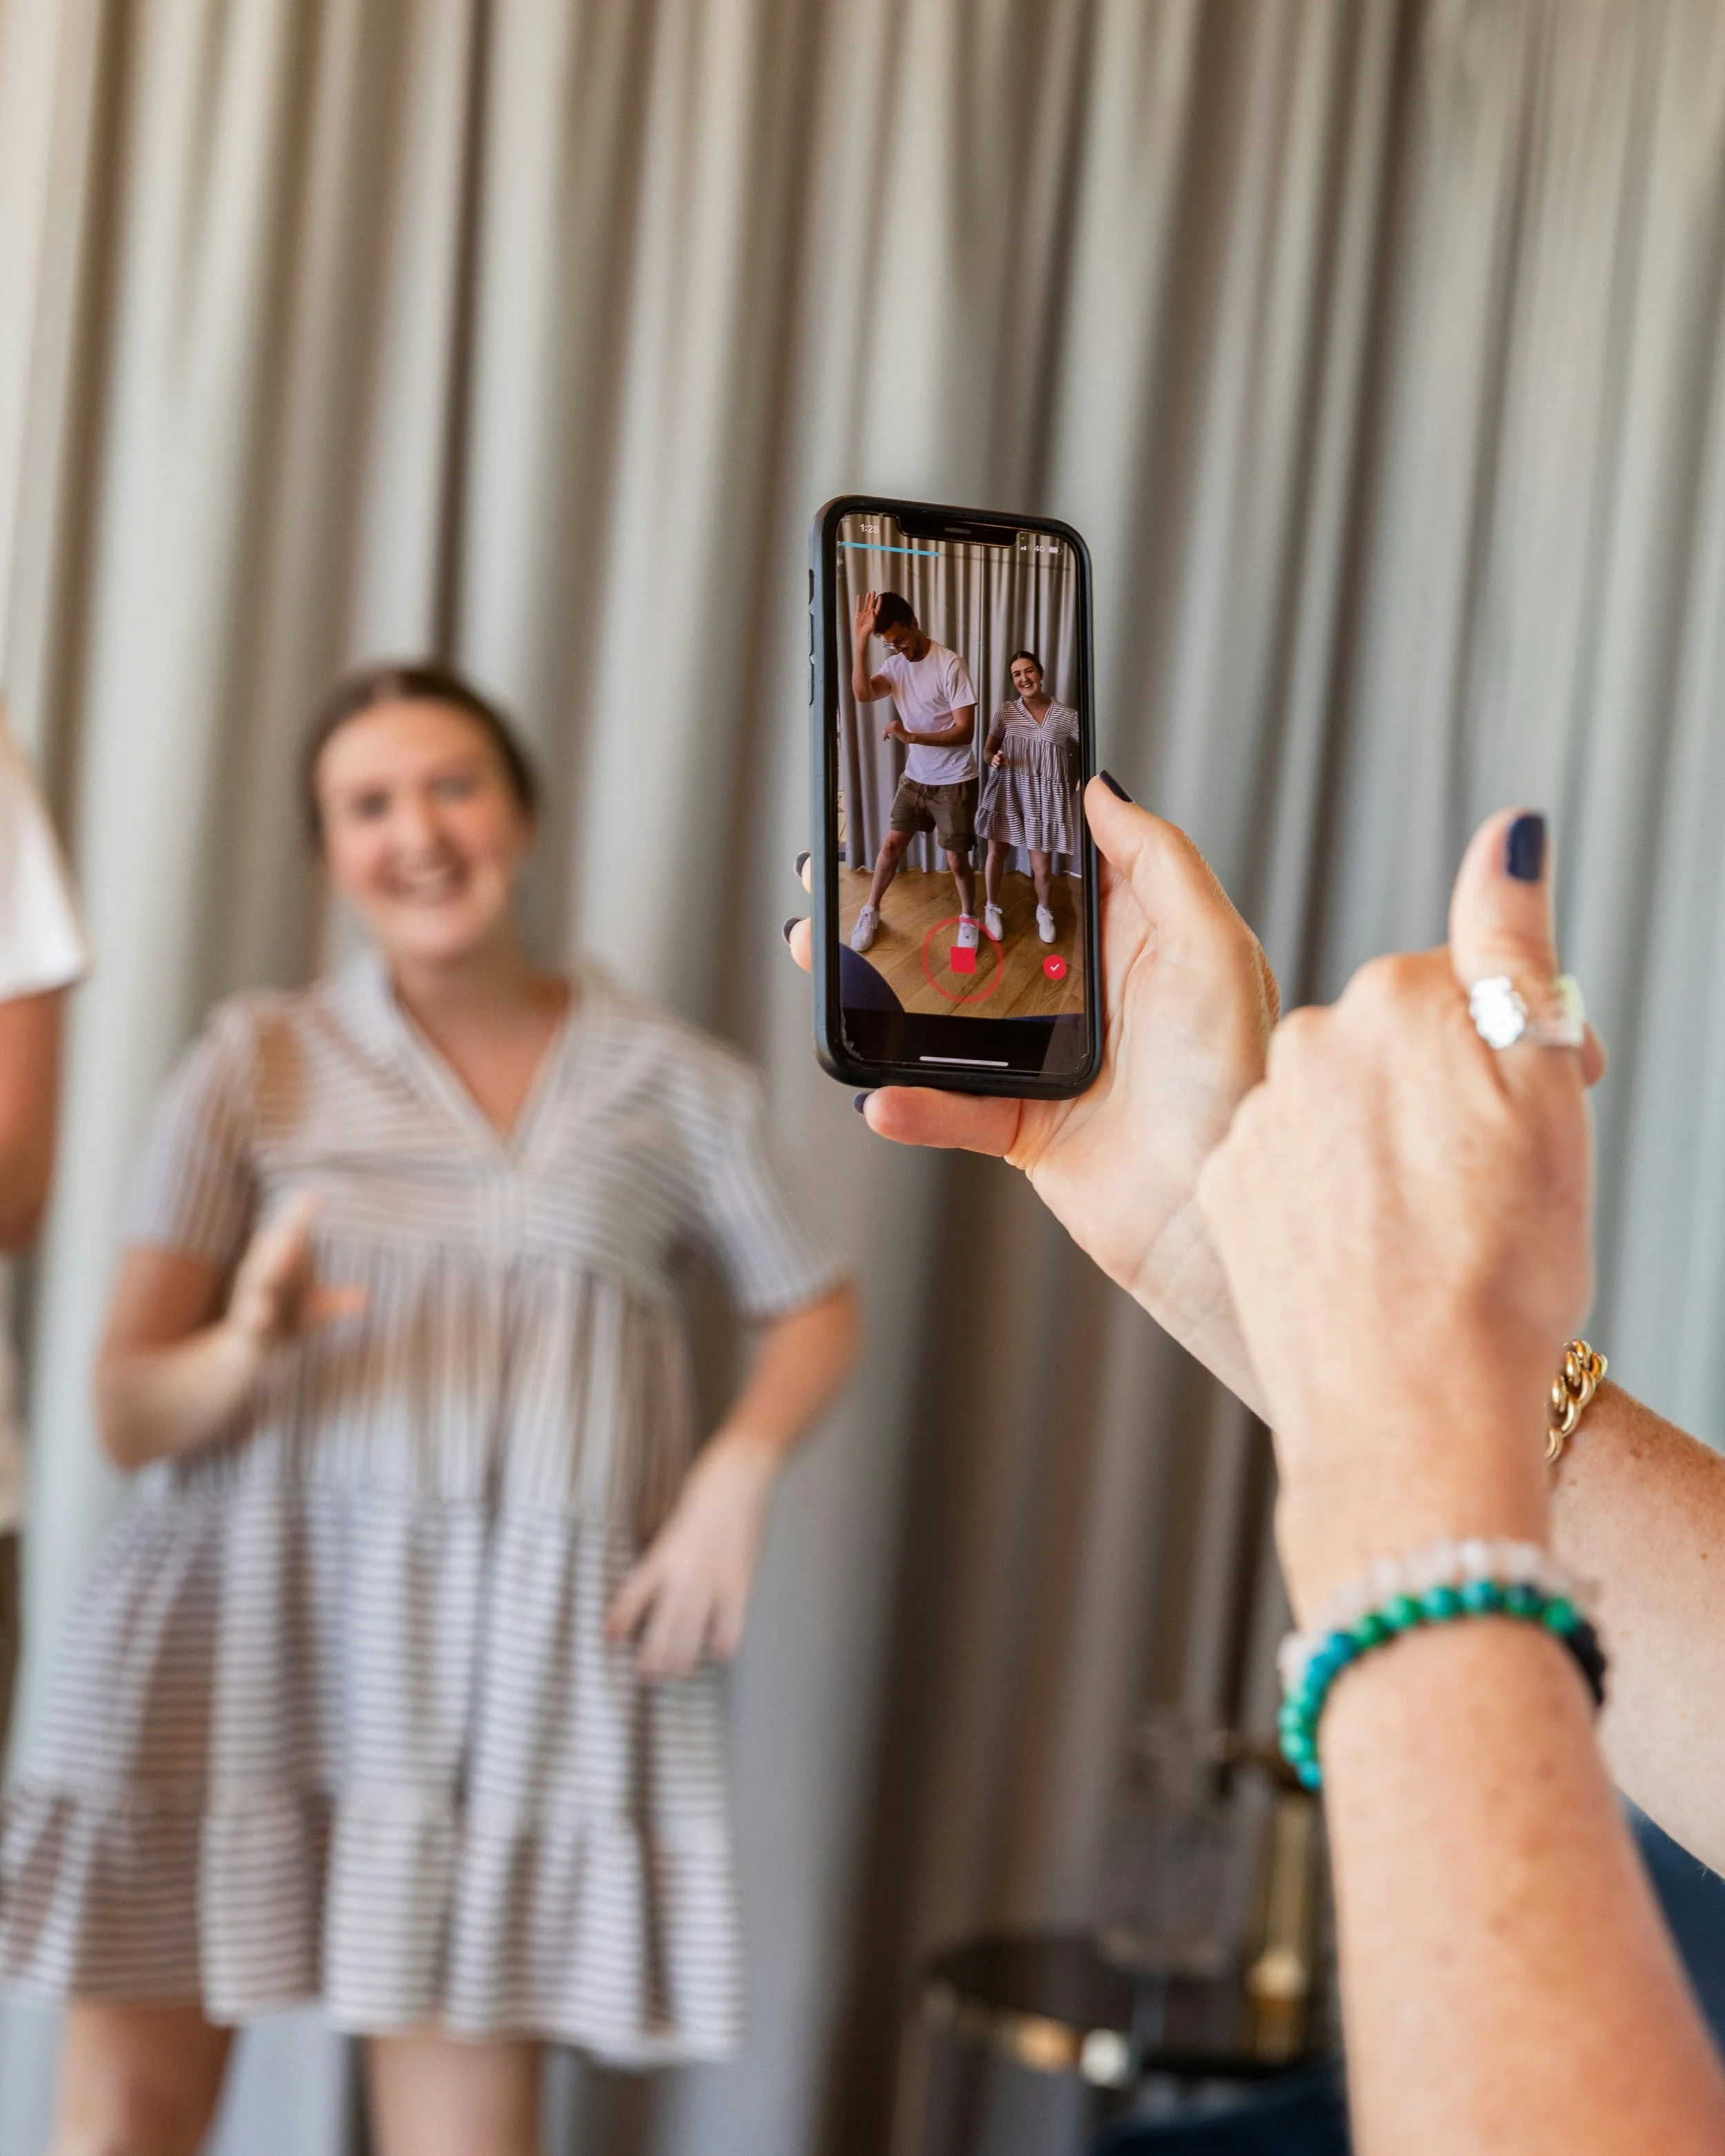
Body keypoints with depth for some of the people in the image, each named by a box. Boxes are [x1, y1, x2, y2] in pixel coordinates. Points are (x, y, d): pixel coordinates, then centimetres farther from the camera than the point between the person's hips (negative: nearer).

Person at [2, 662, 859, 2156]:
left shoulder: (674, 1083, 8)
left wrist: (739, 1470, -1)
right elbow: (127, 1412, 1)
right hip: (240, 1620, 0)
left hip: (518, 1645, 0)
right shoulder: (257, 1063, 5)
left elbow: (816, 1304, 18)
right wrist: (245, 1353, -22)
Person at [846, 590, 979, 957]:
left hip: (954, 781, -5)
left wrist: (910, 736, -31)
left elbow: (965, 732, -22)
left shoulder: (950, 665, -21)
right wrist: (861, 639, -31)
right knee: (891, 843, 10)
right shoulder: (894, 664, -3)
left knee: (956, 859, 3)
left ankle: (968, 919, 26)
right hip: (915, 777, 5)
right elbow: (863, 694, -23)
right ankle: (870, 912, 28)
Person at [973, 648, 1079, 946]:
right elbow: (988, 749, 6)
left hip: (1044, 796, -1)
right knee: (996, 854, 12)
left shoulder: (1065, 716, -5)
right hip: (1007, 791, 1)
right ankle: (991, 909, 36)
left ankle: (1045, 912, 31)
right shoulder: (1006, 711, -1)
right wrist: (994, 760, -17)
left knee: (1042, 867, 2)